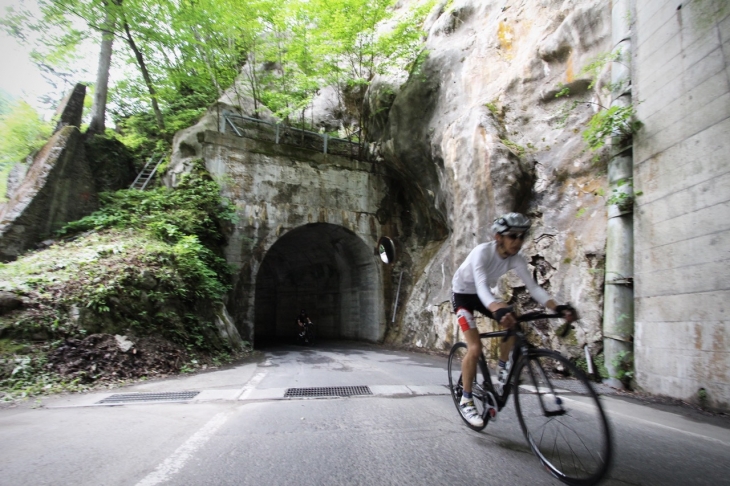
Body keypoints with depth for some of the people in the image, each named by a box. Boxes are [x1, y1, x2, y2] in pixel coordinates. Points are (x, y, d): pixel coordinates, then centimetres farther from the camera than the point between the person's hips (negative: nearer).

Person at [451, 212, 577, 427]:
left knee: (514, 325, -12)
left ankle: (502, 370, 14)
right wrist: (498, 310, -65)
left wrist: (557, 307, -41)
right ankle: (466, 400, -3)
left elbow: (533, 286, -24)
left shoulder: (516, 259, -17)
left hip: (483, 295, 6)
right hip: (463, 293, -6)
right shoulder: (482, 252, -33)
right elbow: (481, 286, -47)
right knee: (475, 347, -18)